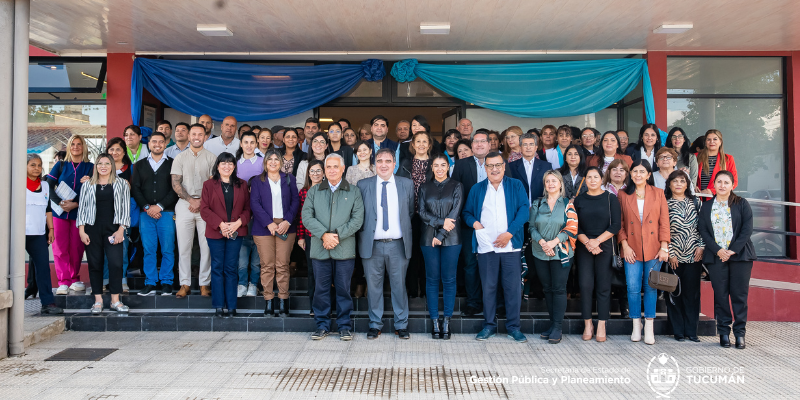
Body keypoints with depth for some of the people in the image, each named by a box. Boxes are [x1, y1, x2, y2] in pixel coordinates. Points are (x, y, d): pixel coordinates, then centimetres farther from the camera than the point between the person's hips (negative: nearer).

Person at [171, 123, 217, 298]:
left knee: (206, 246, -1)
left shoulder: (211, 158, 7)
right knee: (184, 246, 2)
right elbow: (176, 184, 4)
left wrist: (200, 201, -9)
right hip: (184, 205, 1)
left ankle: (204, 283, 7)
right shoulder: (180, 158, 10)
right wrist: (191, 200, -8)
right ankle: (185, 284, 9)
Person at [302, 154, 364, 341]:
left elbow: (358, 219, -2)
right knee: (321, 288, 6)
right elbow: (307, 216, 2)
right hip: (319, 248, 2)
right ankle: (322, 325, 18)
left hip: (345, 248, -1)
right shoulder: (314, 191, 12)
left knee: (343, 288, 4)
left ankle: (344, 326, 16)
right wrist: (324, 234, -12)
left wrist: (337, 235, -11)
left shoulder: (354, 191, 7)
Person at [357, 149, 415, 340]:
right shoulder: (363, 185, 4)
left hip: (398, 245, 0)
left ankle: (401, 325, 20)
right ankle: (375, 324, 21)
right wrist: (363, 234, 0)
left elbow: (411, 212, 12)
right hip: (372, 245, 0)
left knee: (399, 285, 6)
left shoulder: (407, 184, 6)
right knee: (373, 286, 7)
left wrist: (406, 233, 7)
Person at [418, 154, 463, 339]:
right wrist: (441, 221, -12)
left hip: (451, 239, -1)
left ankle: (447, 322, 10)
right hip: (428, 238, 2)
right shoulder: (425, 187, 11)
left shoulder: (456, 186, 5)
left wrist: (440, 235, -9)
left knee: (449, 279, 1)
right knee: (432, 279, 3)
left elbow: (455, 213, -3)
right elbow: (422, 212, 2)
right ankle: (435, 322, 10)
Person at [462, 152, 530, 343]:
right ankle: (489, 325, 17)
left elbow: (524, 209, -3)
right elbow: (467, 212, 14)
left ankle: (513, 326, 14)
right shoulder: (477, 189, 12)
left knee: (513, 287, 2)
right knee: (488, 287, 6)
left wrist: (509, 233, -13)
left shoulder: (516, 186, 6)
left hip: (511, 246, -1)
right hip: (486, 246, 1)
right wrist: (474, 222, -8)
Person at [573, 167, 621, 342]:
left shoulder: (611, 199, 4)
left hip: (605, 247, -1)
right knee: (585, 285, -3)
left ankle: (601, 326, 7)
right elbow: (575, 227, 4)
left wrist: (597, 241, -12)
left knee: (603, 286, 0)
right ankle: (588, 324, 7)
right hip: (583, 248, 1)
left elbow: (615, 225, -3)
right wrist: (588, 243, -9)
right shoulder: (579, 200, 8)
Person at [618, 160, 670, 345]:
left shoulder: (658, 194, 5)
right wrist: (624, 245, -5)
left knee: (651, 287, 5)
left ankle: (649, 328, 14)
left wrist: (664, 247, -5)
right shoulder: (623, 195, 5)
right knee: (633, 288, -2)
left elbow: (664, 222, 2)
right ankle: (636, 326, 13)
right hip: (632, 249, 0)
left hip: (653, 248, 0)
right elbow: (620, 223, 5)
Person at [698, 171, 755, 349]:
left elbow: (747, 229, -2)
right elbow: (703, 231, 3)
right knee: (720, 295, 2)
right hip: (716, 256, 1)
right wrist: (717, 250, -10)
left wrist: (733, 250, -12)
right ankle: (724, 332, 11)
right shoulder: (706, 207, 10)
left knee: (739, 294, 0)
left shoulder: (742, 204, 6)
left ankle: (740, 333, 9)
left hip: (740, 255, -1)